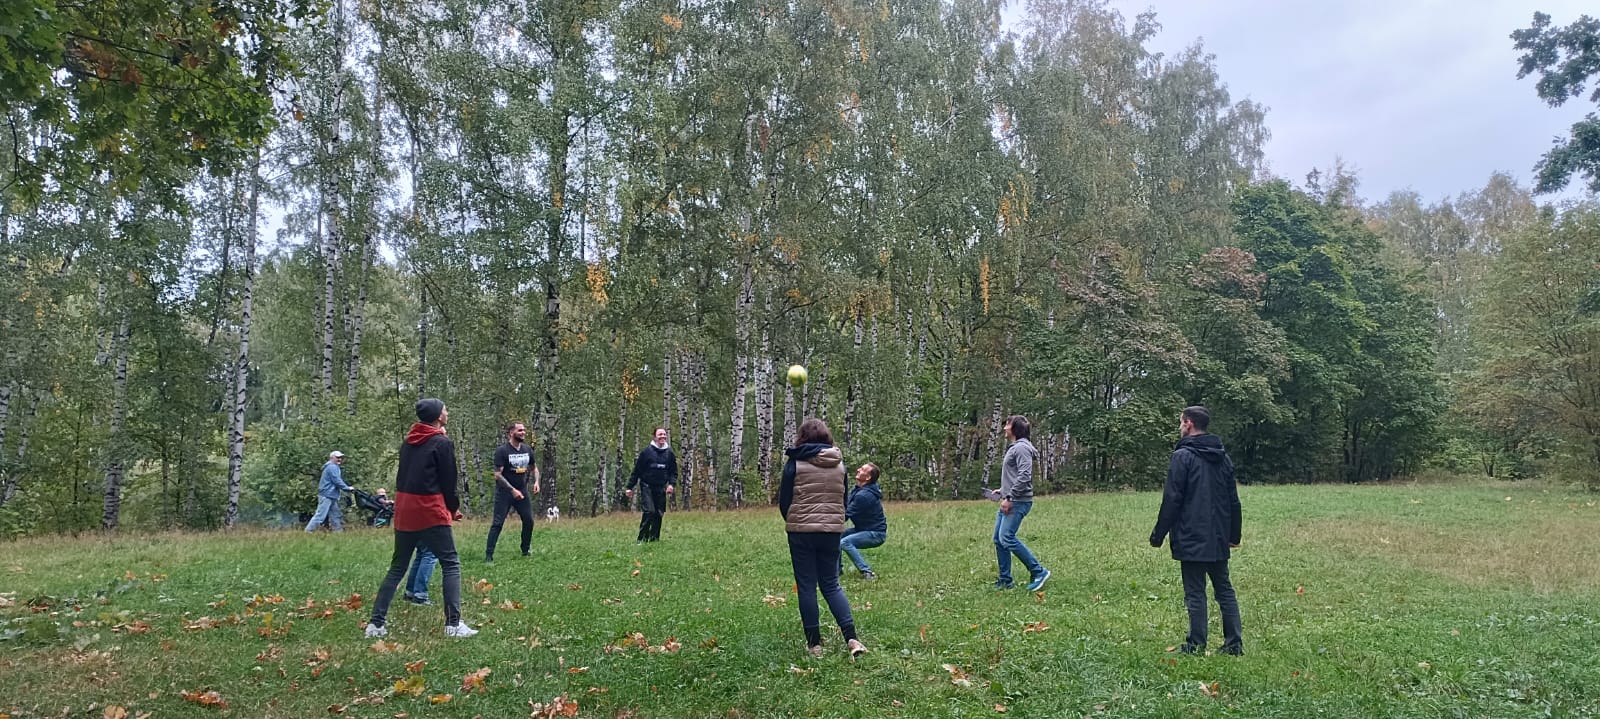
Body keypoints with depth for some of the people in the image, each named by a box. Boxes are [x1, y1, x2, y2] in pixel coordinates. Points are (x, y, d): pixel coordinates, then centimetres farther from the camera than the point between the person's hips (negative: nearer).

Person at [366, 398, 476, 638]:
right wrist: (454, 509, 10)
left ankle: (376, 624, 12)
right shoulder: (442, 443, -8)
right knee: (451, 565, 1)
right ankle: (453, 624, -6)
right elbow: (449, 482, -7)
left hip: (404, 512, 7)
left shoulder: (407, 443, 13)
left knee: (397, 568, 16)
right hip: (431, 513, -7)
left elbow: (404, 477, 17)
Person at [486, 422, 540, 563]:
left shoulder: (528, 450, 4)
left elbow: (534, 468, 18)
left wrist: (536, 481, -1)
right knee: (497, 523, -7)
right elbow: (498, 475, -16)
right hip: (504, 492, -5)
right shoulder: (502, 451, -13)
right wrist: (513, 490, -20)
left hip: (522, 491, 6)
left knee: (529, 520, 7)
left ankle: (526, 551, 22)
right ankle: (488, 555, -3)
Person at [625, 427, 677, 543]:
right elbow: (637, 470, -2)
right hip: (647, 487, -4)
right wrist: (630, 487, -4)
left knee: (659, 514, 3)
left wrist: (671, 484, -6)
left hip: (661, 488, 4)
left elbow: (674, 472, 12)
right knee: (649, 512, -13)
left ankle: (654, 538, 14)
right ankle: (642, 539, -5)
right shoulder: (646, 451, -5)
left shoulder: (669, 453, 6)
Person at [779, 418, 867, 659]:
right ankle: (851, 637, -1)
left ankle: (814, 643, 8)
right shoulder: (839, 463, 6)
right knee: (831, 585, 13)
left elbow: (784, 501, -2)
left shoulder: (795, 462, -7)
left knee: (806, 587, 6)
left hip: (801, 531, -4)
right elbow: (843, 499, 14)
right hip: (832, 530, 4)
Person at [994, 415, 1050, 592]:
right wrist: (1002, 491, 18)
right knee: (998, 539, 8)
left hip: (1018, 502, -10)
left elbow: (1024, 477, -22)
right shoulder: (1014, 448, 19)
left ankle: (1039, 572, -7)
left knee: (1006, 537, -16)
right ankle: (1005, 580, 15)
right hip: (1009, 501, 10)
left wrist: (1009, 497, -21)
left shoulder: (1021, 448, -12)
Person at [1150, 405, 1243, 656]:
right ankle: (1234, 643, 14)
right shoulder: (1223, 457, 11)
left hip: (1191, 539, -7)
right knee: (1224, 590, 13)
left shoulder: (1183, 457, -11)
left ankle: (1196, 645, 2)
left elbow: (1172, 500, -13)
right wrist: (1234, 534, 23)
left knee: (1195, 593, -2)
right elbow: (1233, 500, 16)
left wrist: (1159, 534, -7)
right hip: (1219, 539, 7)